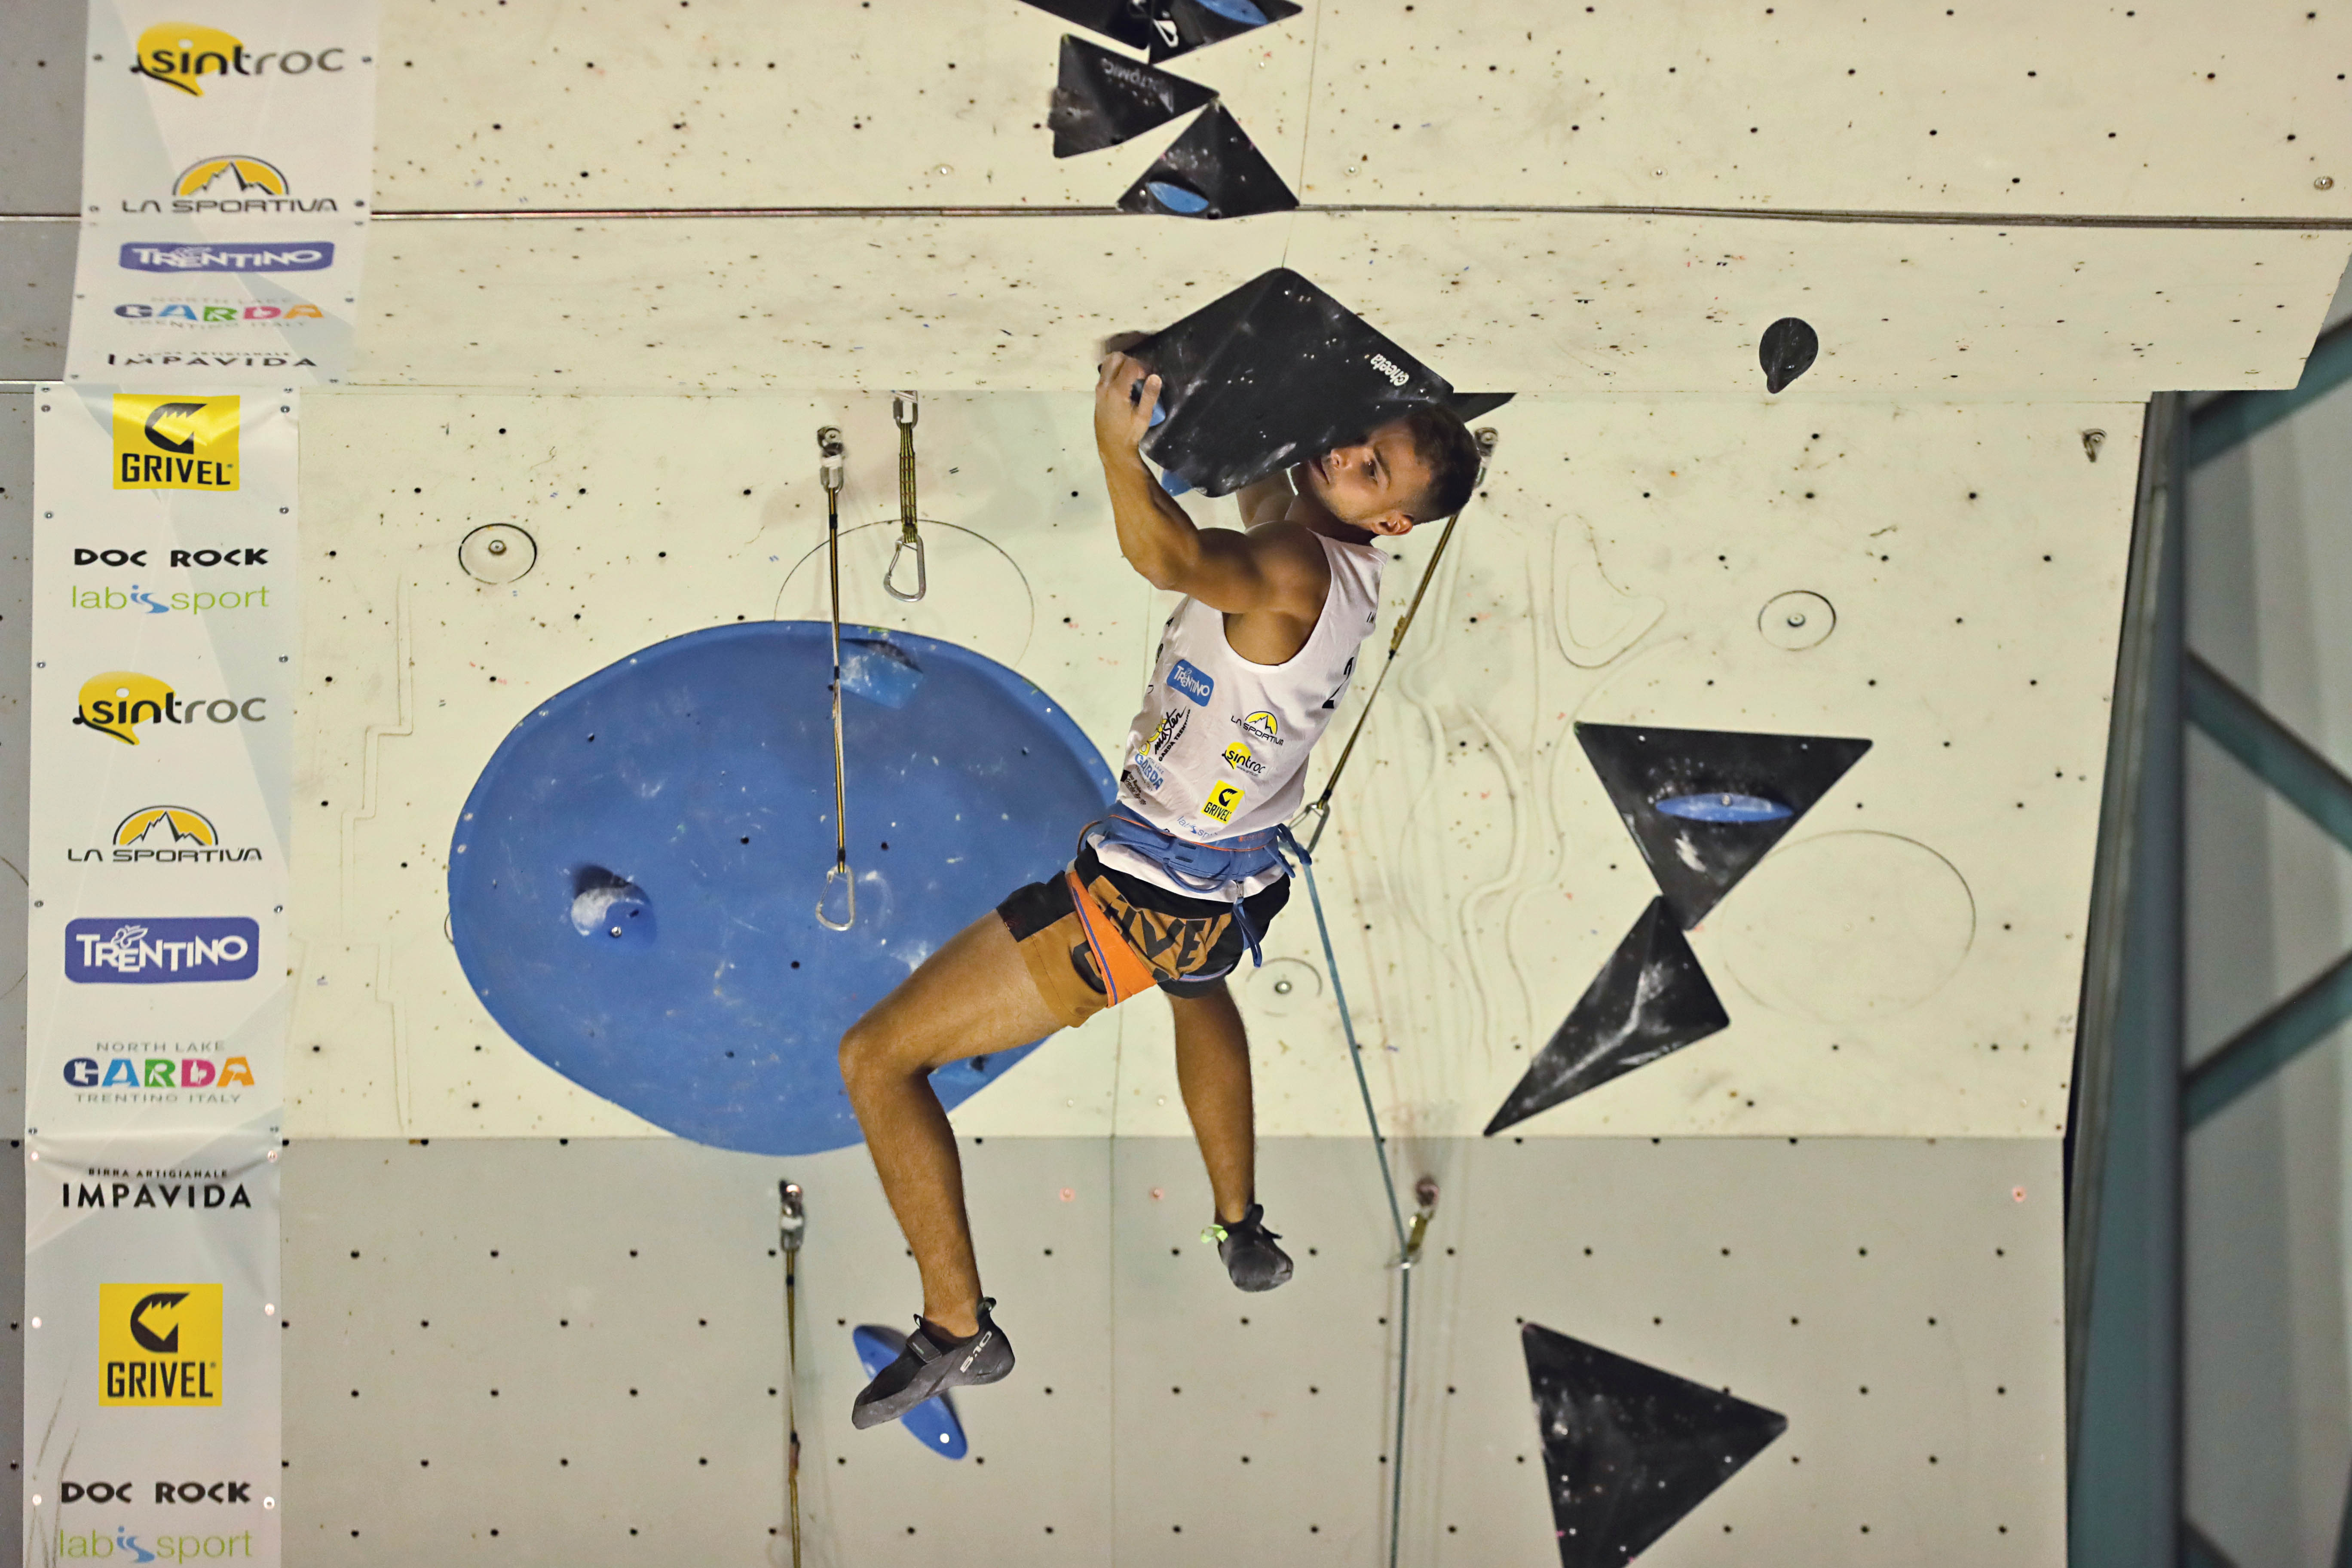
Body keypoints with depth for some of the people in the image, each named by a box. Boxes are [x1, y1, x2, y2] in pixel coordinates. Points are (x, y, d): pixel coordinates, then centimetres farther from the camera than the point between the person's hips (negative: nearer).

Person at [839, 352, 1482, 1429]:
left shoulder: (1296, 571, -25)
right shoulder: (1349, 569, 2)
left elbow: (1162, 553, -47)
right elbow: (1265, 491, 23)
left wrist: (1116, 441, -40)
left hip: (1135, 901, -10)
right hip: (1233, 886, 10)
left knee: (875, 1057, -3)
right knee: (1199, 980, 47)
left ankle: (957, 1329, 6)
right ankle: (1243, 1232, 52)